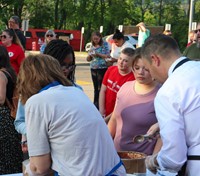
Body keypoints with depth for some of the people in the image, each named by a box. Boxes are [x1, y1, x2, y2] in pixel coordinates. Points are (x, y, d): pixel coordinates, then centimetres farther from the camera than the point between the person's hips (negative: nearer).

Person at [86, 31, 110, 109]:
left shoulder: (104, 44, -1)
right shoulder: (92, 46, 12)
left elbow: (108, 55, -6)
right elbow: (88, 59, 15)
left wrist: (98, 54, -16)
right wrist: (90, 54, -7)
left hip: (102, 68, -5)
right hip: (93, 68, 5)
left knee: (100, 87, -7)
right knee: (96, 88, 10)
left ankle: (99, 104, -4)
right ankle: (95, 103, 16)